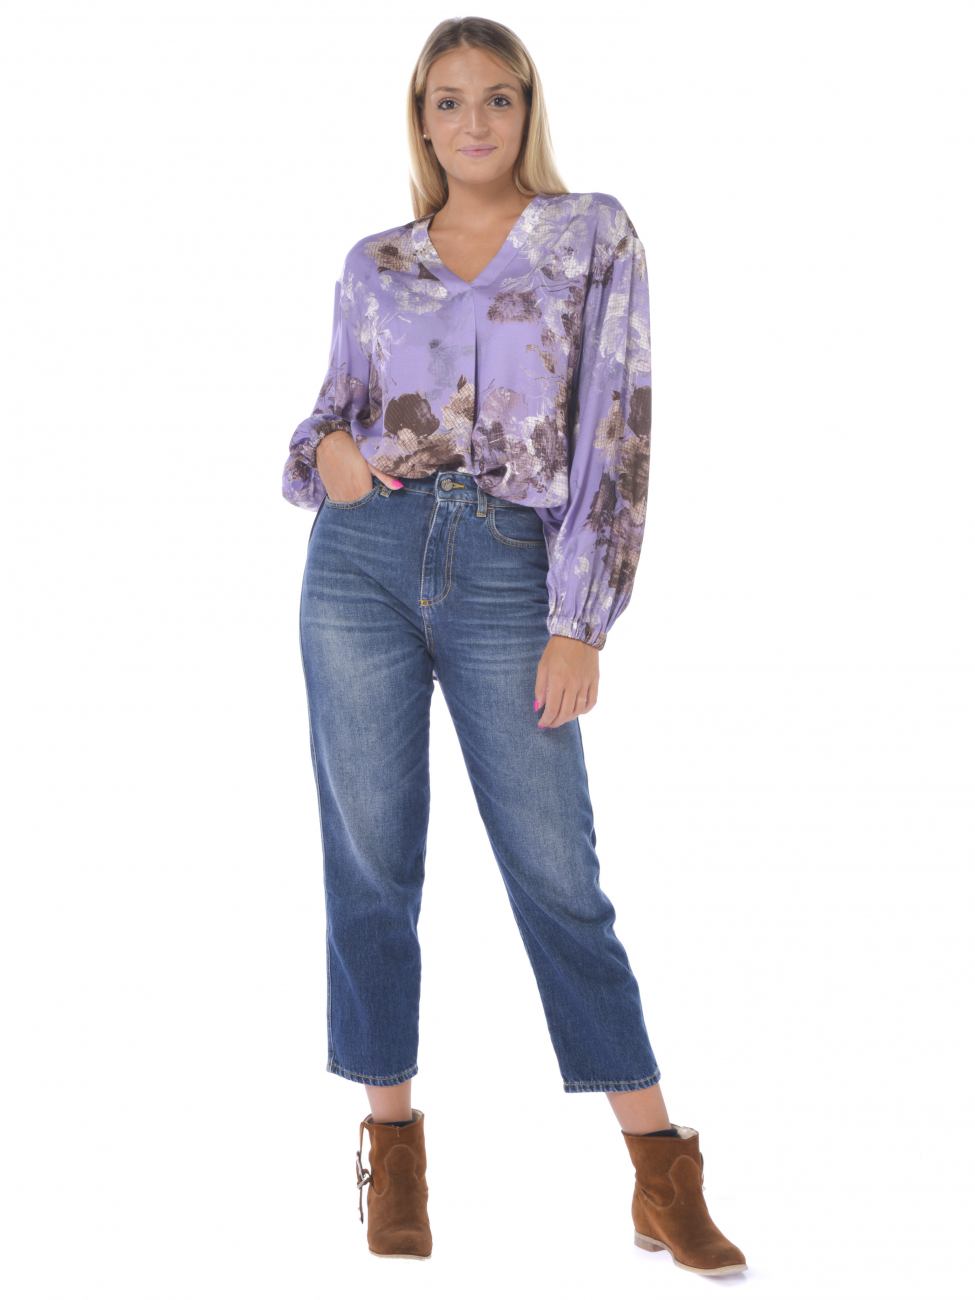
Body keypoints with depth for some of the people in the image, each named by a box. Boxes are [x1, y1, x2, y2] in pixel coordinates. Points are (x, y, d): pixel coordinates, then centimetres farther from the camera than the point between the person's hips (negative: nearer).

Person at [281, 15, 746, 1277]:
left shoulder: (594, 238, 3)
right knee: (370, 859, 4)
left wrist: (577, 624, -7)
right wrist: (327, 449, -6)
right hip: (364, 557, 3)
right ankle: (394, 1147, 18)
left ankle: (663, 1174, 7)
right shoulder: (375, 264, 11)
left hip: (506, 573, -3)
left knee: (558, 873, -3)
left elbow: (614, 431, -2)